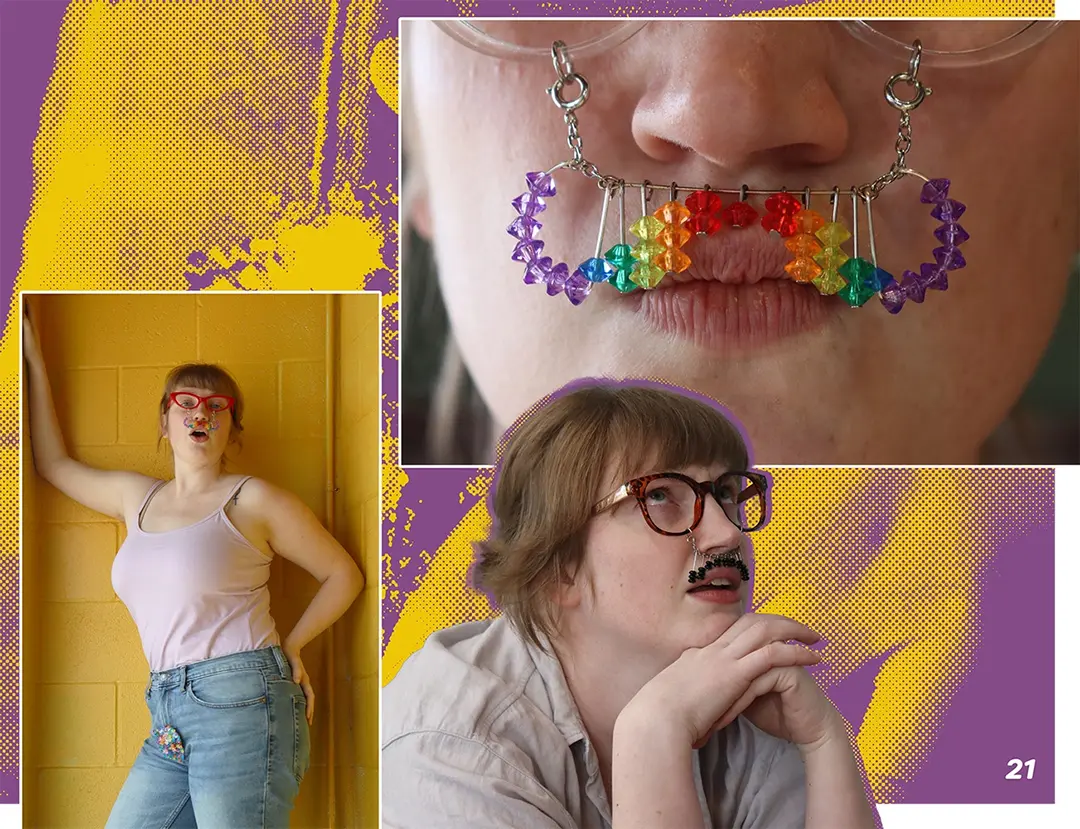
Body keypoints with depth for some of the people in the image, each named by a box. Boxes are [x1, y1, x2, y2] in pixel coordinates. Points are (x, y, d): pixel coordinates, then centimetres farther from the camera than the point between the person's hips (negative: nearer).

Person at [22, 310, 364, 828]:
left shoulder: (251, 500, 3)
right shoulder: (136, 497, 19)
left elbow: (344, 574, 8)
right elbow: (54, 465, 32)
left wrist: (290, 645, 1)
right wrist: (34, 362, 34)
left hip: (241, 703, -6)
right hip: (168, 723, 6)